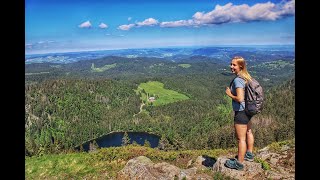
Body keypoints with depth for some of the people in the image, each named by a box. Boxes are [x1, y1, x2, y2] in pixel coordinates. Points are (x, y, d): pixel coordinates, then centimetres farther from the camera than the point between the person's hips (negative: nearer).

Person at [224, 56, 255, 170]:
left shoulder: (237, 80, -24)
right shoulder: (246, 77, 4)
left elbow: (240, 99, -31)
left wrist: (230, 94, -16)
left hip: (241, 112, -10)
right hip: (248, 110, 10)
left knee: (241, 138, 2)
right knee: (248, 132, 25)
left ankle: (239, 163, 16)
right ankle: (249, 154, 46)